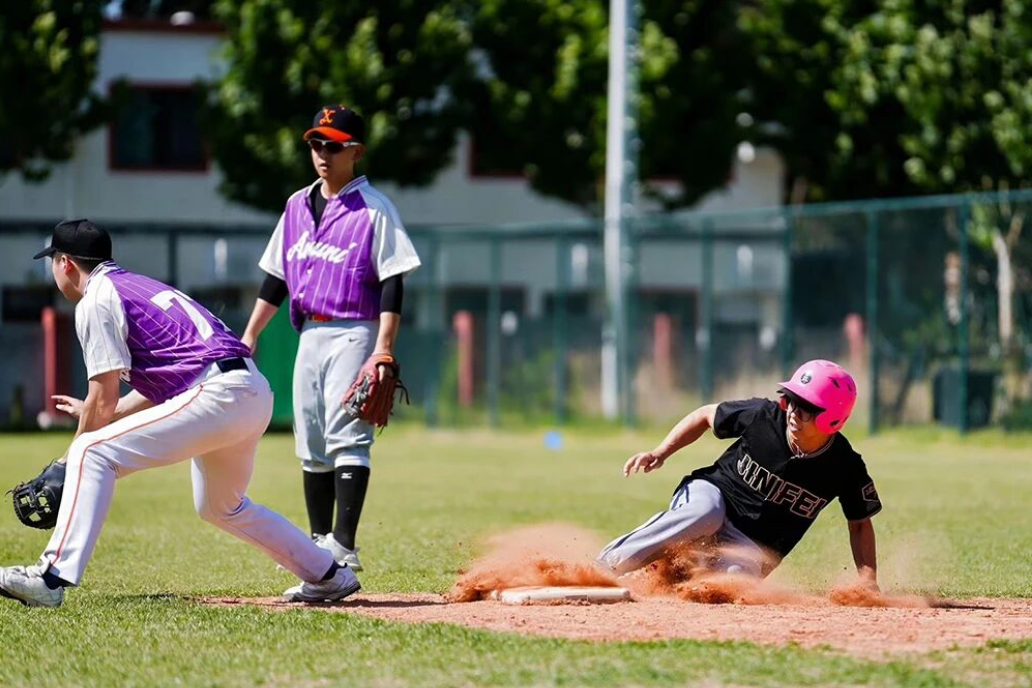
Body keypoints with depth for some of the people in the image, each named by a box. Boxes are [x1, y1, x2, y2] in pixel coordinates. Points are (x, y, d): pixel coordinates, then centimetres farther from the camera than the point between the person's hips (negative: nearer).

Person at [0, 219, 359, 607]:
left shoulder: (96, 301, -1)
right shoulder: (139, 285, 27)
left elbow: (104, 400, -5)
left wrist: (67, 463, 6)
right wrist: (95, 414, 40)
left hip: (217, 396, -9)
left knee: (93, 453, -12)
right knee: (220, 508, 30)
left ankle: (53, 577, -24)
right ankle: (328, 576, 37)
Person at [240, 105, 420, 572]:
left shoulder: (374, 209, -6)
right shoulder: (297, 206, 14)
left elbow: (392, 284, -11)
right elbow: (276, 277, 19)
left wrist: (383, 349, -20)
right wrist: (250, 335, 13)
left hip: (354, 334, -7)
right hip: (309, 335, 7)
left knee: (347, 437, -16)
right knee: (311, 445, 8)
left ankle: (343, 547, -22)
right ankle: (319, 543, 15)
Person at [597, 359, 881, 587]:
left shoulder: (845, 467, -15)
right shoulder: (764, 415, -15)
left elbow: (860, 524, 0)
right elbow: (705, 415, 1)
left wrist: (868, 582, -11)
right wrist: (661, 452, -9)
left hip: (756, 545, 1)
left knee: (738, 572, -35)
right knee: (706, 512, -39)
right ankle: (605, 568, -35)